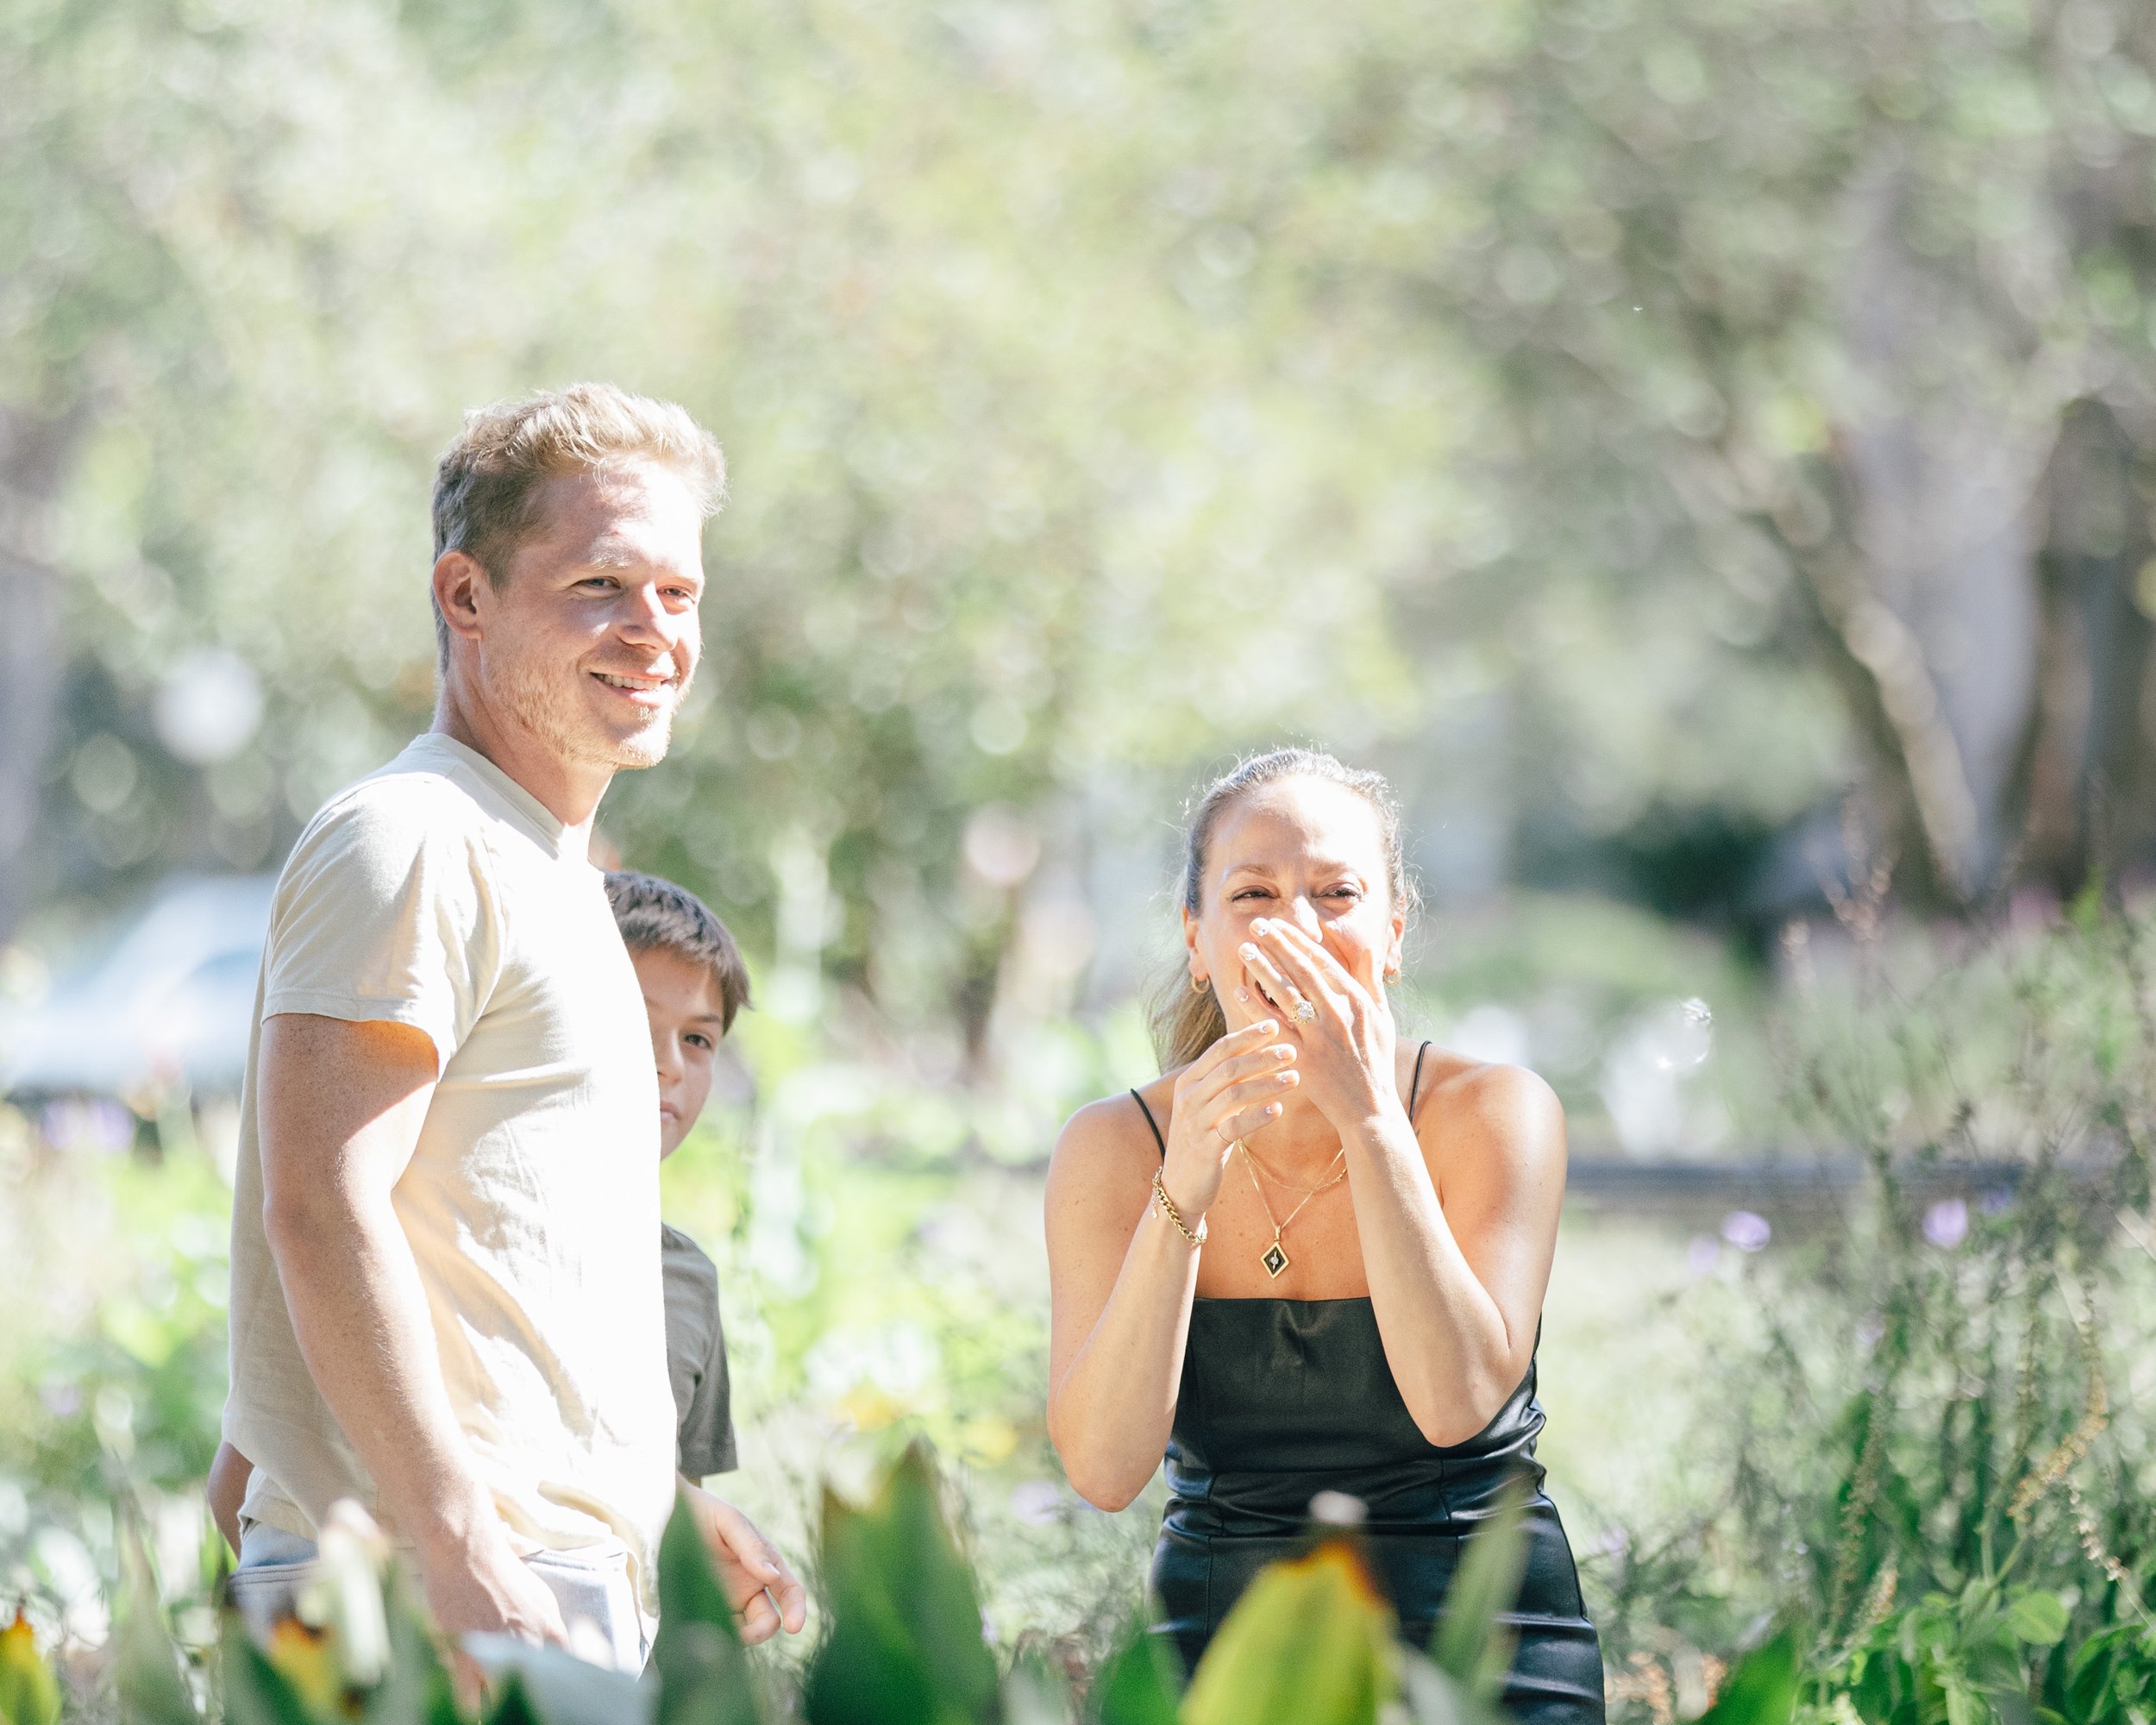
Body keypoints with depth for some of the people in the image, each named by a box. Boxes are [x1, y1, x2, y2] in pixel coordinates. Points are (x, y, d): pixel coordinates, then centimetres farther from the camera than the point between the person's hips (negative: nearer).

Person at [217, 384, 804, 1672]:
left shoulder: (546, 875, 23)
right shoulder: (409, 843, -9)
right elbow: (319, 1205, -19)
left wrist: (673, 1510, 24)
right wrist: (462, 1550, -24)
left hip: (564, 1579, 10)